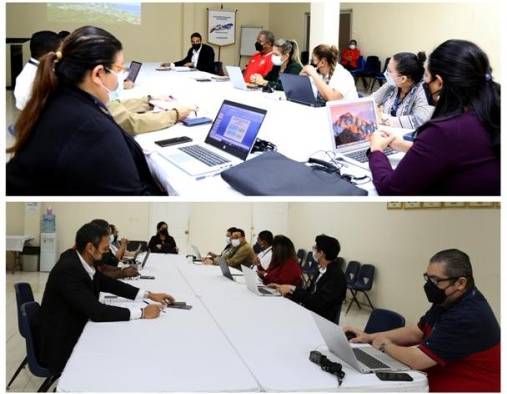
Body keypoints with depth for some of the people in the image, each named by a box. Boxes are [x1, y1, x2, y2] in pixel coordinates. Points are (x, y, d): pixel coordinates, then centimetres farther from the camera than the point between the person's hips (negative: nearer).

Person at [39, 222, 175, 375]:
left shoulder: (82, 261, -3)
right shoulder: (68, 270, -28)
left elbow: (108, 283, 11)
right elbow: (96, 311, -30)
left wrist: (149, 295, 3)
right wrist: (141, 313, -24)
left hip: (75, 331, 8)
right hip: (61, 345, -8)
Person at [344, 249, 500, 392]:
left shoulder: (467, 317, -28)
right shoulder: (448, 301, 4)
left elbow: (417, 360, -26)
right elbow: (416, 332, 14)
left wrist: (385, 345, -7)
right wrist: (370, 337, 5)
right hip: (439, 384, 9)